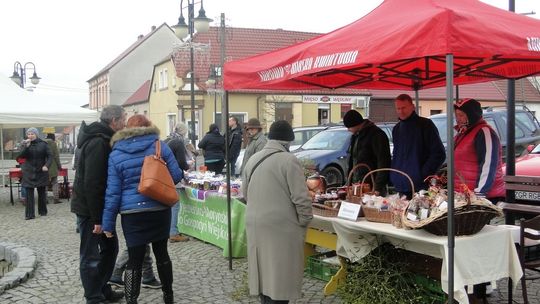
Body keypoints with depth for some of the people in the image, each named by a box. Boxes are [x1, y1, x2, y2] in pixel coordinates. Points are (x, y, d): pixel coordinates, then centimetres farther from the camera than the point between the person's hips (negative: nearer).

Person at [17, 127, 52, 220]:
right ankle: (29, 214, -3)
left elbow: (50, 156, -2)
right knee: (29, 193, -5)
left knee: (42, 192, 10)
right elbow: (21, 156, -10)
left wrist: (46, 165, -18)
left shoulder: (43, 144, -2)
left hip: (41, 172, 0)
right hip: (29, 173, 0)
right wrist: (26, 146, -23)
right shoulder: (26, 144, 1)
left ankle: (43, 211, 24)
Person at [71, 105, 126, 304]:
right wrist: (97, 218, -24)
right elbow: (92, 184, -26)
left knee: (110, 248, 18)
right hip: (89, 209, -10)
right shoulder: (97, 143, -22)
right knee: (91, 257, 1)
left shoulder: (103, 140, 10)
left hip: (100, 207, 10)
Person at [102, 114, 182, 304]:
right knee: (161, 252, 16)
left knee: (134, 259, 3)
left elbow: (113, 191, -2)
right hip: (160, 209, 1)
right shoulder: (160, 146, 1)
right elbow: (176, 175, 3)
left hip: (132, 213, -1)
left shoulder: (116, 154, 0)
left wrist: (108, 223, 2)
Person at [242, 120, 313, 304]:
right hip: (281, 226, -6)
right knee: (280, 273, 2)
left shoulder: (252, 159, 8)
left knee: (264, 269, 15)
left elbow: (245, 194, 16)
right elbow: (300, 198, -15)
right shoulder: (289, 160, -13)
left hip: (255, 224, 6)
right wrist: (305, 221, -2)